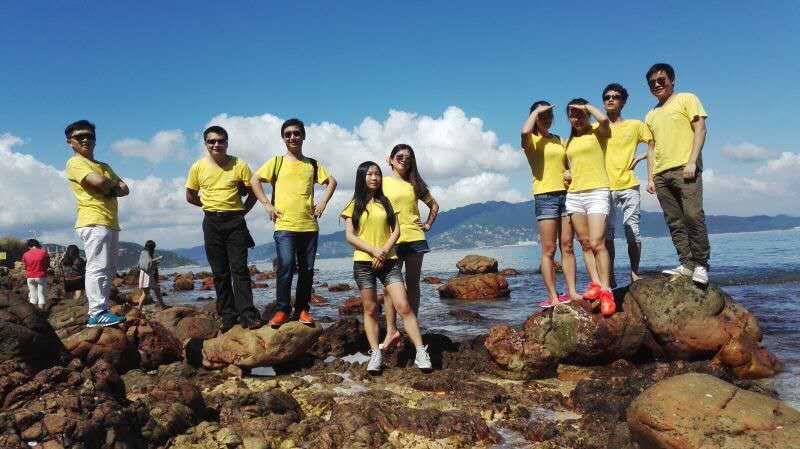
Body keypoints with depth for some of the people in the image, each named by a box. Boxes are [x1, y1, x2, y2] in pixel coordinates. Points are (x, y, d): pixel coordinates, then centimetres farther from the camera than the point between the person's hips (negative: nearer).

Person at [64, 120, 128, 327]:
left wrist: (108, 189, -5)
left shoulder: (104, 166, 26)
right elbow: (99, 182, -17)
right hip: (93, 222, -8)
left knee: (109, 270, 7)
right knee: (97, 267, -14)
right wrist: (113, 186, 4)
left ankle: (100, 311, 11)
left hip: (111, 224, 8)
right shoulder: (75, 163, 1)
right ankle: (97, 313, -16)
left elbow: (125, 189, 15)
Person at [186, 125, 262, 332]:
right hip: (211, 222, 2)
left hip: (235, 221, -2)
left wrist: (243, 210, 1)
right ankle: (228, 315, 12)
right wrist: (210, 206, 10)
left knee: (239, 269, -7)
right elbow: (190, 196, 14)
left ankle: (247, 315, -7)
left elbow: (253, 191, 6)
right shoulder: (198, 167, 3)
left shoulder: (239, 165, -3)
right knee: (220, 272, 5)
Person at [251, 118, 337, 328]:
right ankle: (282, 309, -1)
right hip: (284, 225, -3)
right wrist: (267, 205, -3)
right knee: (286, 266, -13)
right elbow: (255, 180, 4)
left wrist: (323, 203, 10)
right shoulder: (277, 162, 6)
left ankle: (302, 309, 16)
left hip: (309, 225, 3)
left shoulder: (312, 164, 14)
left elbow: (331, 182, 22)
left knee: (307, 269, 5)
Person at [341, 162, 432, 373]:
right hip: (363, 263, -1)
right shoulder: (354, 205, 7)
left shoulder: (386, 202, 12)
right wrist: (374, 251, -13)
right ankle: (376, 354, 8)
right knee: (370, 309, 2)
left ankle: (421, 353, -5)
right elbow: (350, 237, -1)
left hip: (388, 261, 1)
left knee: (404, 306, -7)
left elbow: (396, 230, 6)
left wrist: (384, 252, -10)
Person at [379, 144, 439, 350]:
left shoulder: (415, 184, 13)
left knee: (413, 283, 6)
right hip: (392, 239, -3)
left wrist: (428, 224, 12)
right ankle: (391, 331, -7)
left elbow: (434, 205, 23)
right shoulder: (383, 182, 6)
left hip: (415, 238, 3)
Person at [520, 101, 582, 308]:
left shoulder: (559, 140, 20)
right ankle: (553, 297, -4)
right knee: (549, 249, -5)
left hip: (566, 194, 6)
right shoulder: (531, 141, 2)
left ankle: (571, 292, 5)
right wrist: (536, 111, -8)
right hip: (545, 196, -5)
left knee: (567, 246, 3)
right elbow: (525, 132, -23)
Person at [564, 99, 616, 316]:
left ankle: (605, 291, -13)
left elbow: (603, 119, -21)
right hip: (574, 195, 7)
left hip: (597, 192, -7)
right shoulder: (569, 142, 21)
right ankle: (595, 284, 5)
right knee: (585, 244, 2)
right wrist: (567, 174, 9)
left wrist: (587, 106, -4)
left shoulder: (598, 132, 3)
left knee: (597, 243, -15)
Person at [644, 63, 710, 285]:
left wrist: (692, 161, -13)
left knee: (693, 216, -13)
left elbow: (700, 129, -2)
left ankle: (701, 265, -6)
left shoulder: (686, 99, 8)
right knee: (675, 222, 2)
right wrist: (651, 178, 13)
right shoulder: (651, 115, 24)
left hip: (684, 168, -6)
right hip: (661, 174, 6)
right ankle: (687, 264, 5)